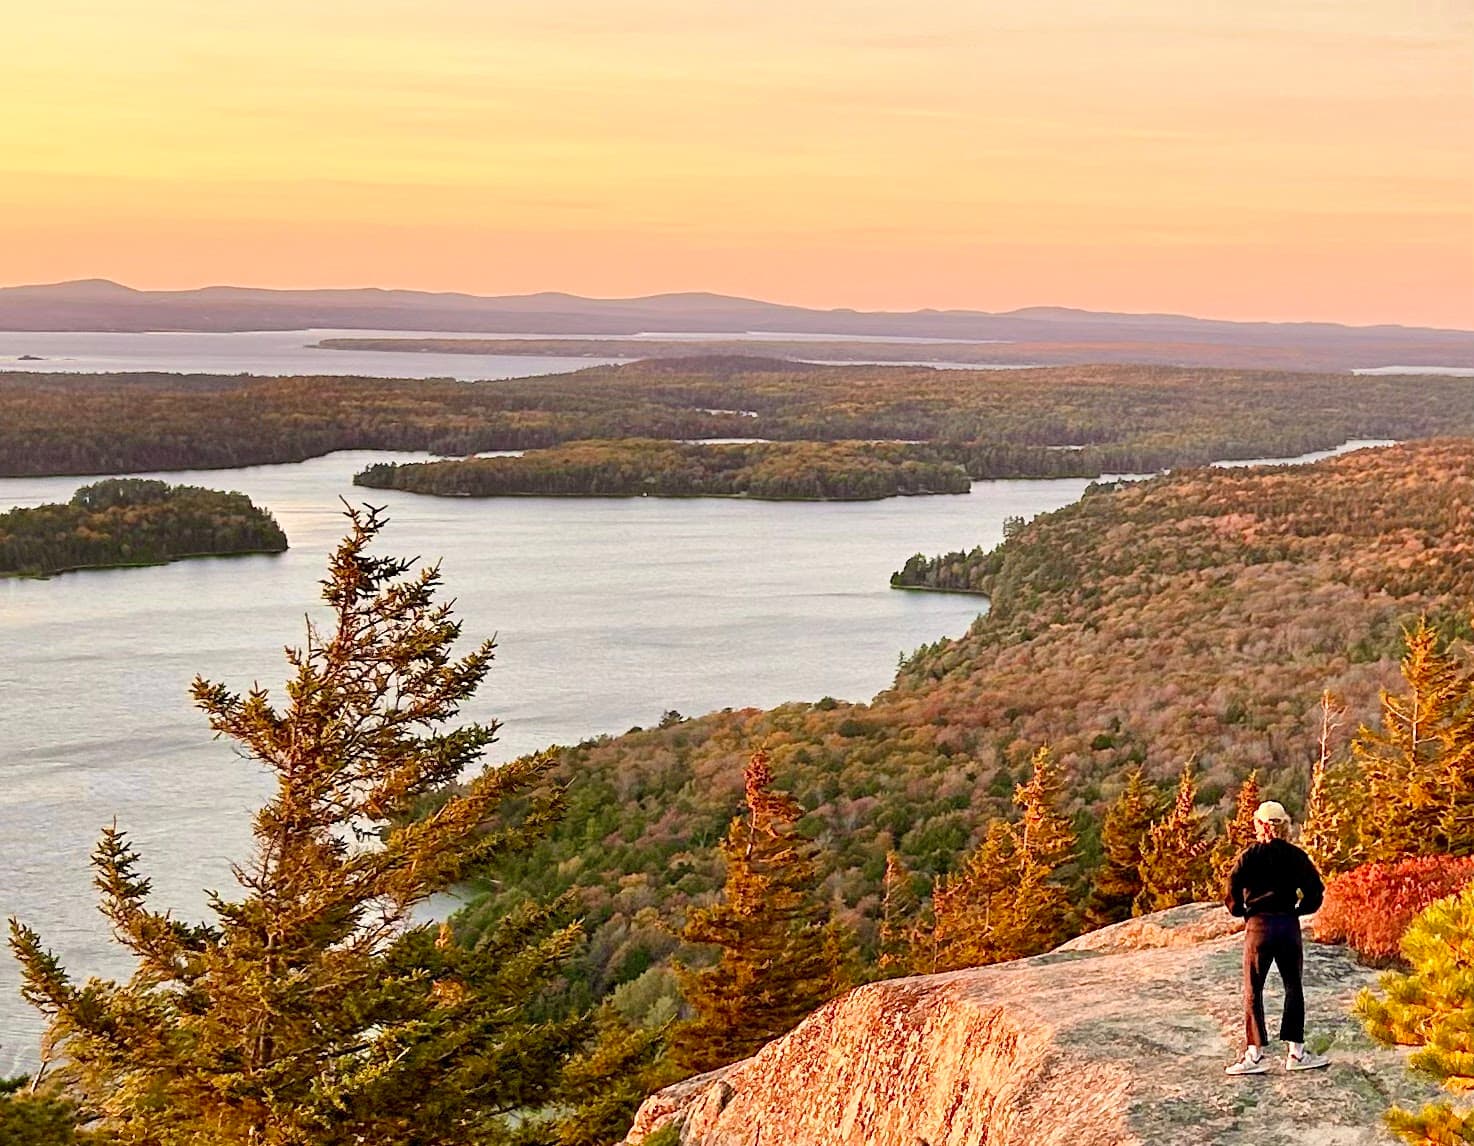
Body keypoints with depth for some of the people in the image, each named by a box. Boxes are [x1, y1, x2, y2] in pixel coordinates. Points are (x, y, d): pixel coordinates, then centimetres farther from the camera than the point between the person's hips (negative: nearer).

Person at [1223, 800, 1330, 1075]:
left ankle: (1255, 1054, -2)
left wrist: (1240, 911, 6)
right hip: (1289, 925, 2)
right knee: (1294, 988, 13)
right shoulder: (1296, 855, 3)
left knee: (1253, 990, 2)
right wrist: (1301, 909, 13)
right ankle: (1296, 1051, 12)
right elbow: (1315, 889, 0)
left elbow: (1232, 886, -10)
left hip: (1258, 925, -2)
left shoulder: (1251, 855, -4)